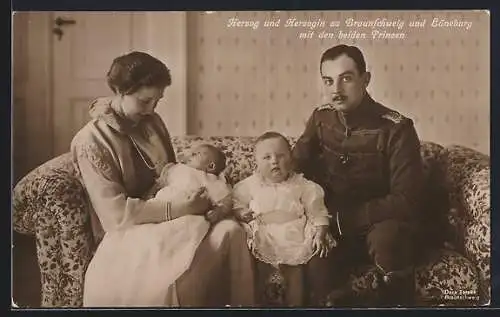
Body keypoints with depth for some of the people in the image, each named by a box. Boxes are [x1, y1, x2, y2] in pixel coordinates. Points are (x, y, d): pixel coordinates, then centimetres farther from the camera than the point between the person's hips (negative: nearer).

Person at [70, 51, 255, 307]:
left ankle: (240, 306, -10)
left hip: (168, 219, 6)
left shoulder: (152, 122, 9)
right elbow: (115, 214, -20)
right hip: (126, 231, -6)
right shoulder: (91, 140, -13)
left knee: (230, 230, -22)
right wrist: (175, 209, -26)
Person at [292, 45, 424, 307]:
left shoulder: (395, 128, -16)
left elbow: (406, 200, -20)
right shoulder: (321, 118, 0)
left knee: (386, 237, -37)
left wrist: (344, 216, -24)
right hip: (332, 225, 5)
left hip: (380, 224, -4)